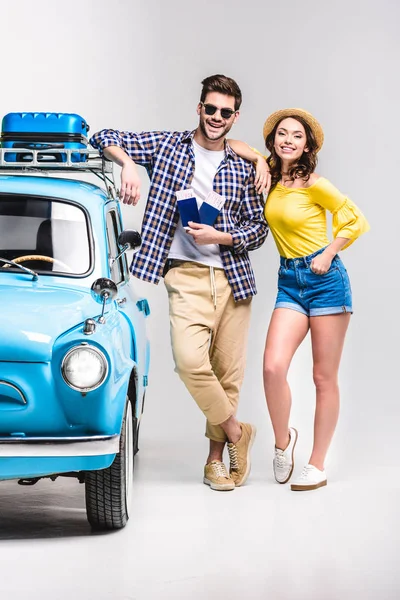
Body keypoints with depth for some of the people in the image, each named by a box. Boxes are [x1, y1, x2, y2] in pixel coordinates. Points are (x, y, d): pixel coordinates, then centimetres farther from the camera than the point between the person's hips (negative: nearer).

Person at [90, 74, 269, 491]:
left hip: (233, 277, 3)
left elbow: (258, 228, 11)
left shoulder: (242, 169, 11)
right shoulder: (168, 146, 6)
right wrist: (128, 163, -15)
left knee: (228, 370, 2)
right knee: (190, 359, -22)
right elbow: (104, 139, 5)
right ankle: (236, 432, -2)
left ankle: (215, 456, 15)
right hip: (187, 276, -2)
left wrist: (220, 236, -7)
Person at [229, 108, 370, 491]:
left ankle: (318, 465, 10)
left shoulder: (313, 184, -9)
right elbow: (234, 147, 24)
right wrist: (260, 159, 5)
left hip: (325, 278, -4)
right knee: (273, 366, -14)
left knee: (324, 377, 2)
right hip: (289, 282, 4)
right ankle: (283, 439, 11)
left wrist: (328, 254, -8)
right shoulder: (271, 176, 6)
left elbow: (356, 221, -2)